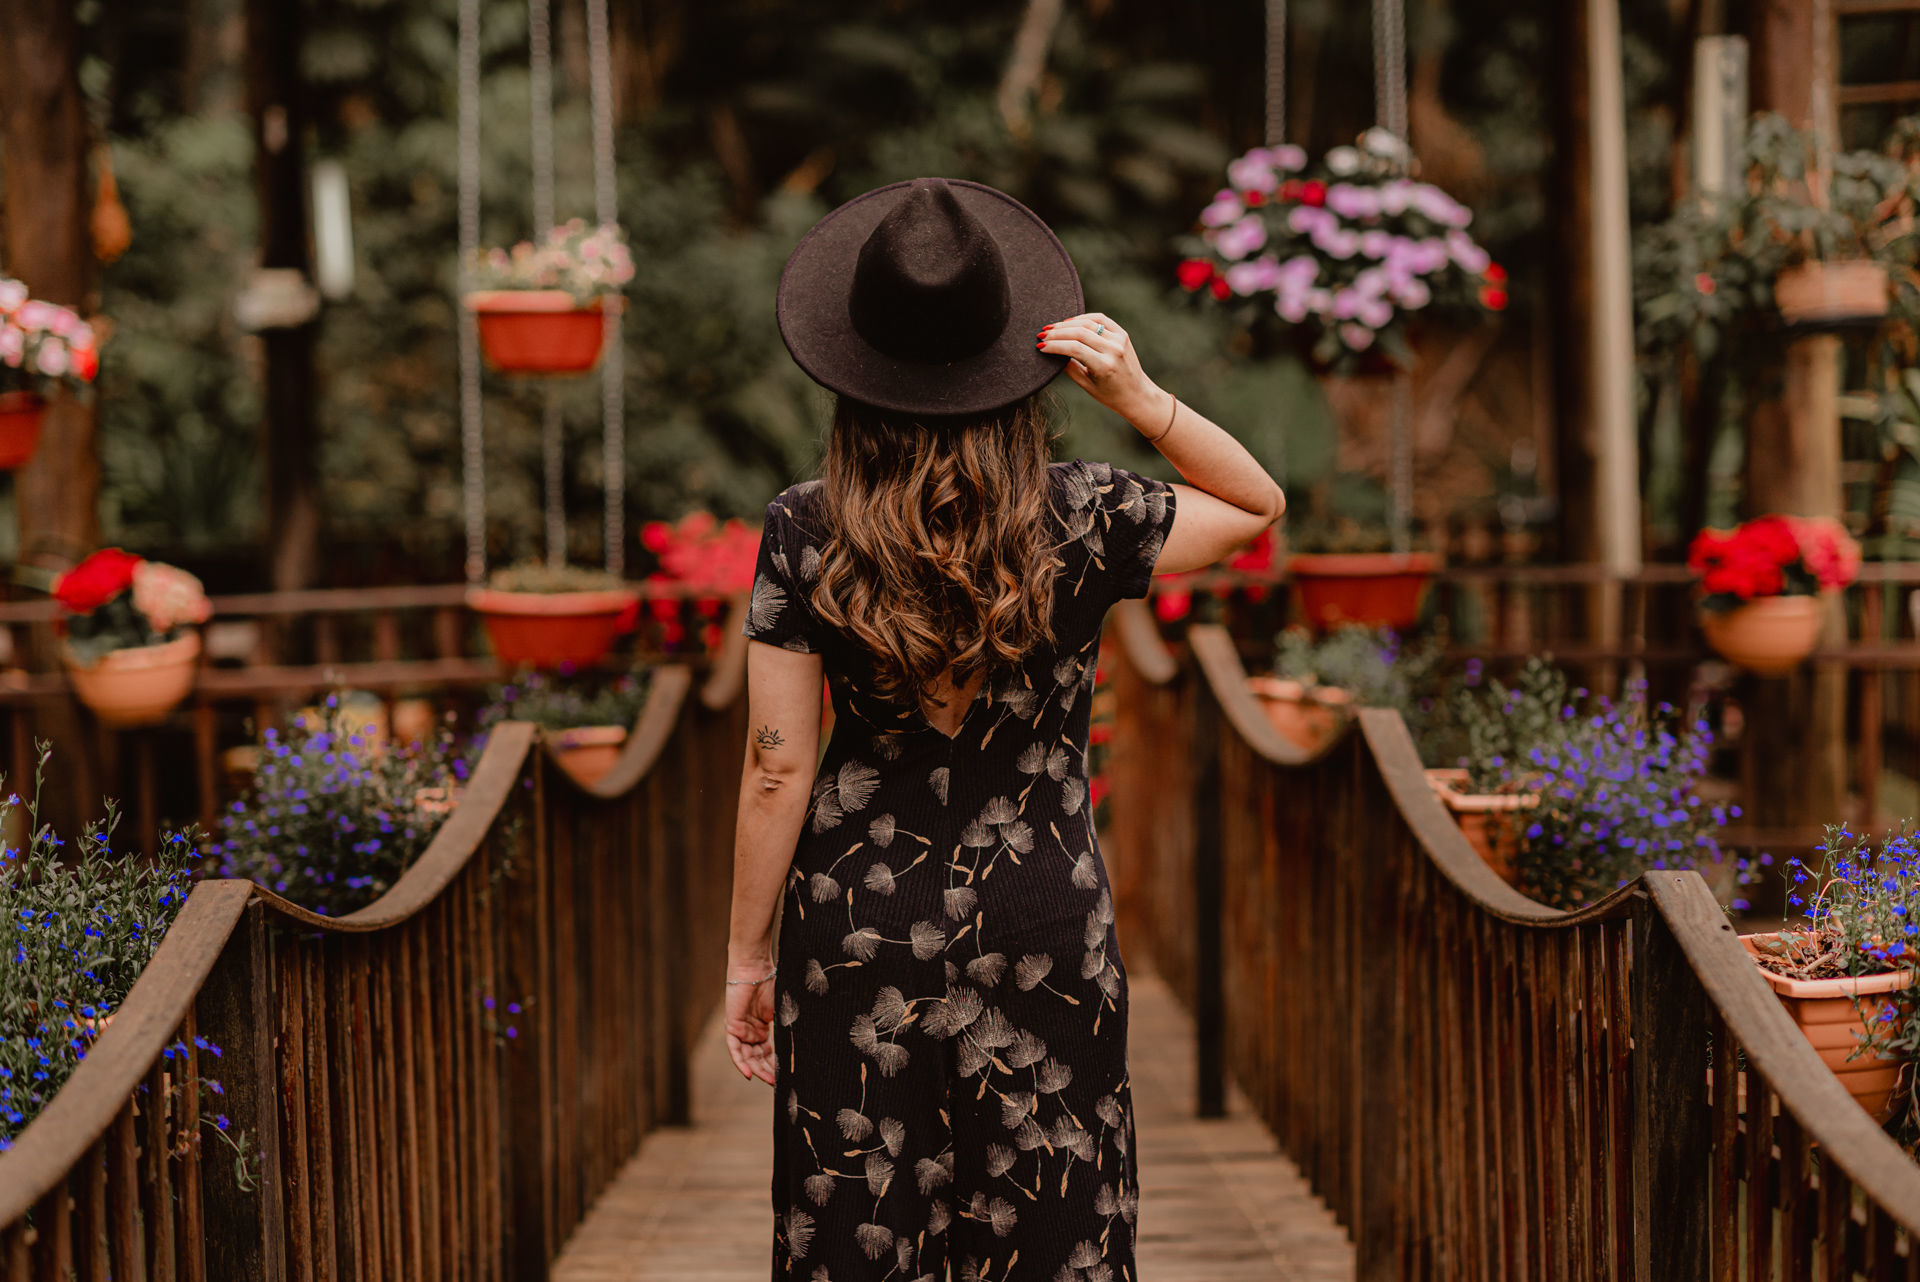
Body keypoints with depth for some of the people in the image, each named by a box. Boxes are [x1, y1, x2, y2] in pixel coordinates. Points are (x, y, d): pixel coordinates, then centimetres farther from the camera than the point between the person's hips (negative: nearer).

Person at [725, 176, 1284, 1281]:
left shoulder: (805, 533, -11)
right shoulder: (1087, 519, -10)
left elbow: (779, 766, -7)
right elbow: (1259, 503, 9)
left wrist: (749, 955, 4)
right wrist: (1140, 397, -7)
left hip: (857, 928, 0)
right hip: (1041, 927, 0)